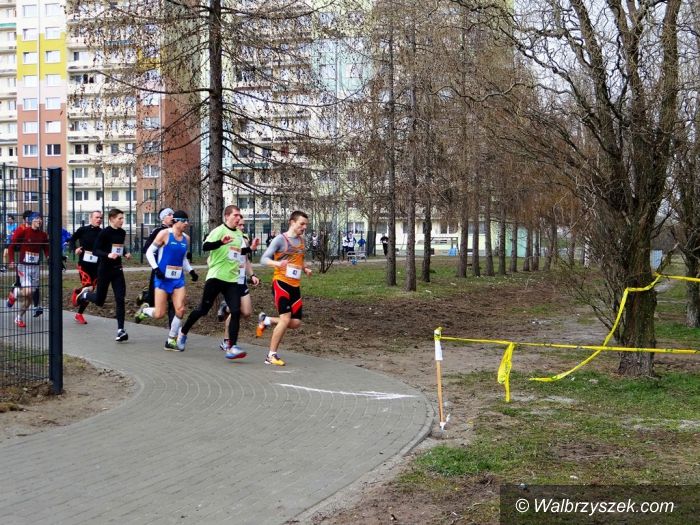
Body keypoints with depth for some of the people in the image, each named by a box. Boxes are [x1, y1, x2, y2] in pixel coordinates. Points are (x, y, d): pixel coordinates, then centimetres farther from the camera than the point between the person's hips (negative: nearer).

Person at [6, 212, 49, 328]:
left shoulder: (43, 235, 5)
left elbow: (46, 250, 9)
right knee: (27, 292, -21)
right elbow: (11, 247, -3)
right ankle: (13, 294, 13)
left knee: (30, 296, 8)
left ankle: (19, 318, 24)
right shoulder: (23, 232, -8)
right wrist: (12, 261, -14)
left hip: (35, 267, 5)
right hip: (23, 266, -5)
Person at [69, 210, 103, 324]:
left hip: (96, 265, 3)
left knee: (90, 290, 7)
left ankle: (79, 314, 24)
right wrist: (75, 249, -11)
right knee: (87, 287, -16)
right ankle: (76, 292, 21)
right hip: (84, 263, -3)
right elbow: (72, 240, 7)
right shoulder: (83, 230, -4)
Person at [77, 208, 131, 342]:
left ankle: (120, 330, -4)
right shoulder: (105, 233, -13)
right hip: (105, 269, -5)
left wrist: (126, 253, 3)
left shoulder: (122, 232, 5)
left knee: (120, 299, -6)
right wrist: (108, 255, -30)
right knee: (99, 301, 7)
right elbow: (95, 250, -14)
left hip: (117, 269, 5)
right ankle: (85, 294, 41)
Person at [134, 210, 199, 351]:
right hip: (163, 278, -5)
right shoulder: (165, 234, -8)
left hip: (178, 279, 5)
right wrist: (156, 269, -15)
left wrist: (191, 271, 9)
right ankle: (144, 310, 29)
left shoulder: (186, 238, 9)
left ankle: (171, 340, 8)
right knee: (159, 314, -5)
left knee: (180, 310, -8)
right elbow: (149, 252, -5)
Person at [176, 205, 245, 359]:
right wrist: (221, 242, -40)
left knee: (236, 311, -9)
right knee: (203, 309, 4)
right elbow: (205, 246, -24)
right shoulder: (219, 231, -8)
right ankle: (183, 332, 29)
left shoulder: (239, 234, 15)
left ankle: (231, 348, -11)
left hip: (232, 279, 6)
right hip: (216, 277, -6)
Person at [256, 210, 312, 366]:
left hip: (295, 285, 7)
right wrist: (277, 263, -31)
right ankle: (272, 355, -3)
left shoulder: (301, 240, 13)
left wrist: (305, 269, 8)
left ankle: (266, 320, 25)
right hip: (281, 283, -7)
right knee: (285, 319, -15)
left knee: (296, 322, 2)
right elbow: (264, 259, -11)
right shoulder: (280, 239, -7)